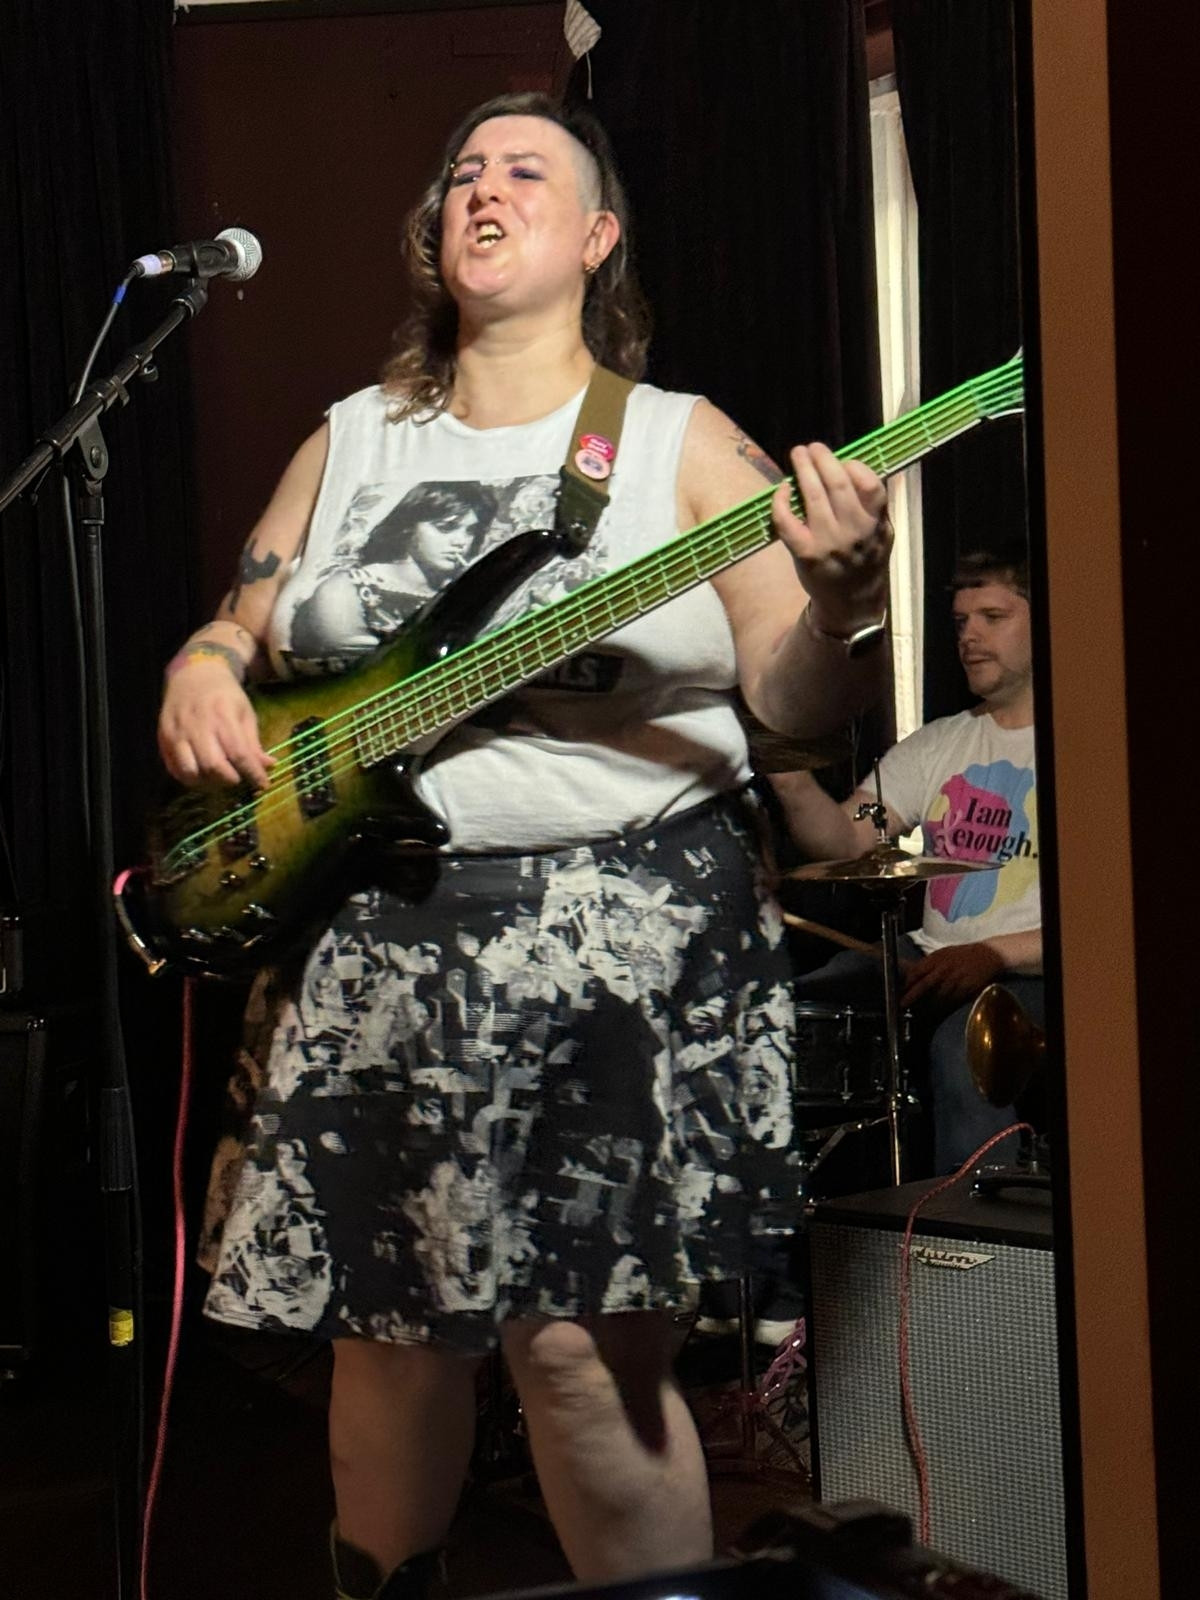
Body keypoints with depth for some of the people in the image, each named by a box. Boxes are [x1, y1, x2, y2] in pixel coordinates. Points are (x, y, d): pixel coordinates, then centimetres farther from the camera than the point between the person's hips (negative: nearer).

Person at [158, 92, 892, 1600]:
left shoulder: (682, 443, 4)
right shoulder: (350, 442, 15)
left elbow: (793, 707, -2)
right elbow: (237, 630, 21)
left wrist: (840, 602, -25)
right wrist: (199, 678, -3)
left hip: (618, 932, -3)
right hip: (372, 931, 4)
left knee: (580, 1341, -9)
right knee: (392, 1327, 8)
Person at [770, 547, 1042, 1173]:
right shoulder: (936, 746, 18)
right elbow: (844, 842, 4)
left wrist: (996, 954, -21)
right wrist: (796, 786, -18)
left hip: (1035, 975, -6)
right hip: (927, 957, 6)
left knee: (965, 1044, -37)